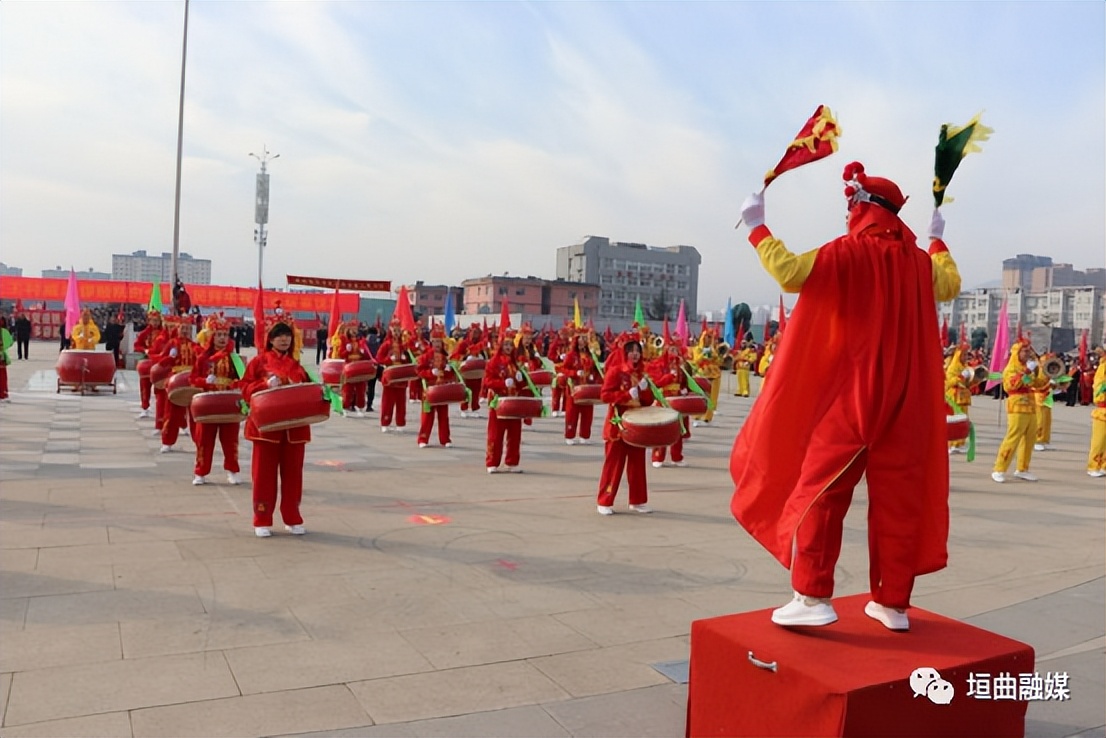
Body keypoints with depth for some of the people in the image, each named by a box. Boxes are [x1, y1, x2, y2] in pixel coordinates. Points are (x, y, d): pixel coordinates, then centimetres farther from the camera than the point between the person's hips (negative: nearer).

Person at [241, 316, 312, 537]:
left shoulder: (296, 364, 13)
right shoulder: (259, 361, 1)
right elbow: (246, 389, -4)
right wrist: (266, 384, -19)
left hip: (294, 426, 4)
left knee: (293, 473, 8)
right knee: (264, 474, 2)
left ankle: (293, 519, 18)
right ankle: (262, 521, 11)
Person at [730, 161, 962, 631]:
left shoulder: (848, 252, -8)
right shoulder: (918, 258, 11)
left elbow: (790, 272, -19)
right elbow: (950, 286, 31)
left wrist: (757, 227, -7)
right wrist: (938, 242, 46)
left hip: (850, 396, -6)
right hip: (905, 399, 6)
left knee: (820, 491, -4)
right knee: (898, 500, 8)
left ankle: (813, 597, -9)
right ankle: (893, 603, 15)